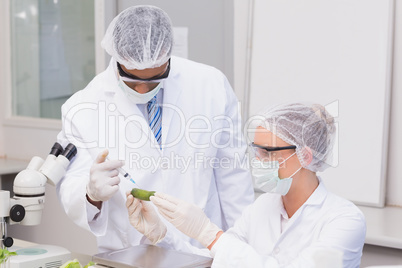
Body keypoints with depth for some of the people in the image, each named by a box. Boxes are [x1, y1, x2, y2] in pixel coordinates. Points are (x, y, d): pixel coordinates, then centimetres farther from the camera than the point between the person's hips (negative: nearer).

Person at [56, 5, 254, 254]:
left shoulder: (210, 85, -2)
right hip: (127, 259, 0)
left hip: (205, 251, 1)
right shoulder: (82, 109, -7)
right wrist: (92, 194, -26)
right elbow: (71, 193, -3)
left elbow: (232, 174, 5)